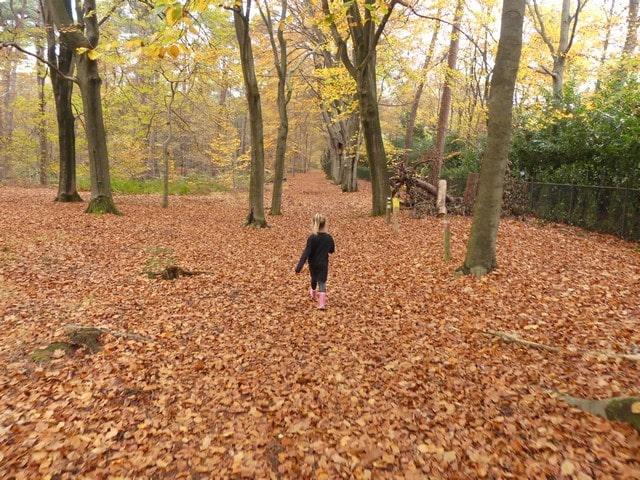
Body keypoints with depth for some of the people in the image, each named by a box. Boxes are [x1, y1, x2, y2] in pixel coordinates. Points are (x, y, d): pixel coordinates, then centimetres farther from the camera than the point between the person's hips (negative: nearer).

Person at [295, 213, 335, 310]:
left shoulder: (312, 238, -17)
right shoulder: (329, 238, -8)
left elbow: (306, 253, -21)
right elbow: (332, 250, 8)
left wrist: (299, 266, -22)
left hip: (313, 264, 0)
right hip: (324, 265, 0)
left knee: (314, 279, 24)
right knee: (322, 283, 1)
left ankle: (313, 294, 49)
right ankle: (322, 303, -13)